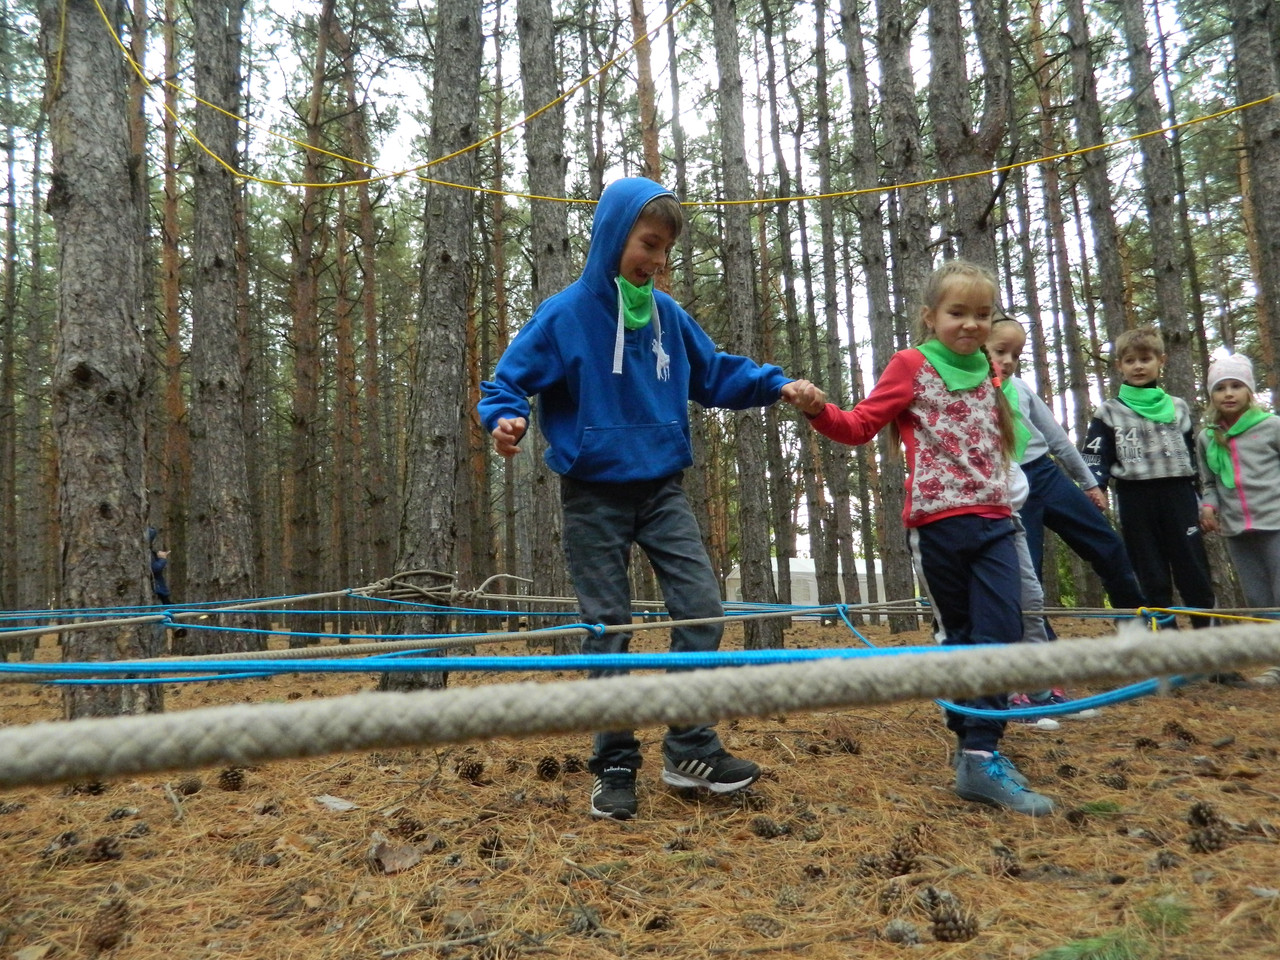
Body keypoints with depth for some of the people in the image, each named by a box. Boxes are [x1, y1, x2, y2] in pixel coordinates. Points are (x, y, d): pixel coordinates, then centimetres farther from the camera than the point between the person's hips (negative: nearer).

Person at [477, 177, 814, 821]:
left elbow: (712, 374, 15)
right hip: (594, 495, -4)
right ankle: (615, 767, 17)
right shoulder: (565, 314, -8)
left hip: (662, 488, 4)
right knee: (608, 629, 4)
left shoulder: (667, 315, 4)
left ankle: (691, 750, 13)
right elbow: (508, 382, -5)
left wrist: (774, 385, 2)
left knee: (702, 608, -2)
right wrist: (505, 421, -26)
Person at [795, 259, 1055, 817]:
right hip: (938, 521, -5)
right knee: (958, 635, 5)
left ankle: (981, 753, 2)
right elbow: (861, 426, -3)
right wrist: (819, 411, -19)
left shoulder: (988, 373, 15)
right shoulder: (911, 365, -1)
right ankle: (976, 749, 16)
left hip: (994, 522, 5)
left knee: (1001, 635, -4)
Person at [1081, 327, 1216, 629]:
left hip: (1178, 495, 2)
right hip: (1135, 499, -2)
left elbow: (1192, 457, 18)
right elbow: (1095, 457, 2)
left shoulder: (1178, 408, 14)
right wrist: (1095, 489, -15)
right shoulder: (1108, 412, 5)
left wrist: (1203, 502, 14)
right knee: (1152, 580, 3)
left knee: (1194, 570, 1)